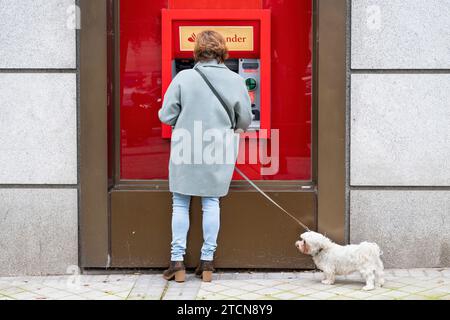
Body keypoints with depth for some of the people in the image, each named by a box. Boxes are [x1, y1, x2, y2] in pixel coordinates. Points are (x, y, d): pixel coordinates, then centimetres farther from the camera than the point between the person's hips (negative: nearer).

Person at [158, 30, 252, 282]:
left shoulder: (184, 77, -9)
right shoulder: (235, 80, -4)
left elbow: (166, 115, -6)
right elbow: (245, 121, 4)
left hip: (186, 150, -1)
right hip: (219, 152, 2)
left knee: (181, 204, 10)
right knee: (211, 202, 13)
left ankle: (177, 261, 11)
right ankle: (207, 261, 15)